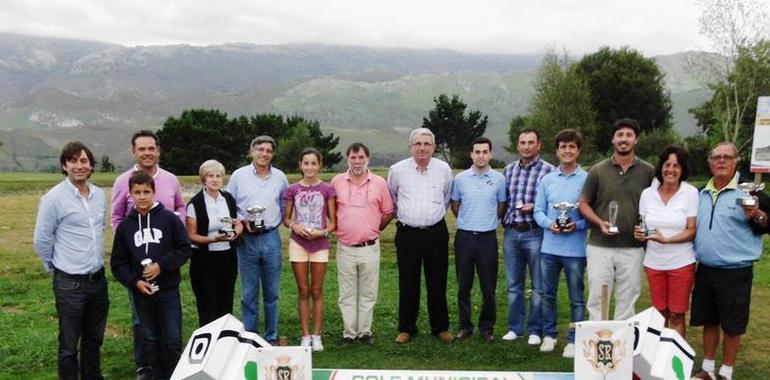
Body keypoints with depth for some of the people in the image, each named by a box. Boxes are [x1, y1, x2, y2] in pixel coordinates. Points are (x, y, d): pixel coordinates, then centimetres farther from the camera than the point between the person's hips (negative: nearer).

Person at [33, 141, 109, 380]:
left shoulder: (99, 195, 5)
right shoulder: (54, 198, -12)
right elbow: (41, 240, -6)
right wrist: (57, 267, 3)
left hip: (98, 279, 6)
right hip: (70, 283, -6)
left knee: (94, 339, 19)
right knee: (69, 344, 7)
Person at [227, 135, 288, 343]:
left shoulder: (280, 177, 5)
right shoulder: (239, 176, 1)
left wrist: (273, 223, 5)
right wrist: (243, 221, -11)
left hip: (271, 238, 1)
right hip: (247, 239, -1)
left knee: (272, 292, 8)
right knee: (249, 293, 5)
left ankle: (272, 337, 20)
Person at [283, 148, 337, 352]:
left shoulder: (327, 189, -1)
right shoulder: (293, 190, 4)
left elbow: (333, 221, 1)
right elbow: (286, 218, 9)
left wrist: (322, 232, -17)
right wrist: (294, 226, -11)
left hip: (319, 243, -1)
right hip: (298, 243, 1)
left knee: (317, 291, 5)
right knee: (303, 291, 5)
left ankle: (316, 336, 13)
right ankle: (305, 336, 13)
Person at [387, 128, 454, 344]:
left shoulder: (444, 169, 1)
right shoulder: (397, 170, -2)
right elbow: (392, 198, 17)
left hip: (436, 233, 1)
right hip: (407, 234, 0)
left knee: (437, 283, 8)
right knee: (408, 284, 6)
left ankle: (440, 327, 22)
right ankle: (406, 328, 19)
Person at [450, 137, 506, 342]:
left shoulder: (499, 179, 0)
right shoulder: (460, 178, 1)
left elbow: (501, 206, 12)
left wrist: (488, 221, 11)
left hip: (488, 237, -1)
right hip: (464, 236, 1)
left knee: (488, 287, 4)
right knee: (463, 286, 8)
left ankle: (487, 327, 18)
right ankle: (464, 326, 20)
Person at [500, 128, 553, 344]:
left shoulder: (548, 170, -5)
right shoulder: (509, 170, 10)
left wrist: (535, 207, -16)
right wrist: (503, 220, 5)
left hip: (535, 233, -4)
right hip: (511, 233, 5)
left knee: (538, 286, 4)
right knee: (513, 285, 12)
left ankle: (535, 330, 16)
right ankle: (515, 327, 23)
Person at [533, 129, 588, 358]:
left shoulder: (587, 180, -5)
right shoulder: (547, 180, 7)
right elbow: (538, 211, 6)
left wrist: (577, 225, -20)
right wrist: (549, 224, -13)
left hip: (575, 249, -3)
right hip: (549, 247, 4)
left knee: (576, 299, 6)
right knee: (547, 295, 14)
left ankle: (574, 340, 19)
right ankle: (549, 335, 29)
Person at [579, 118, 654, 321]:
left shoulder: (648, 171, 4)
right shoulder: (598, 170, 2)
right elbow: (584, 203, 6)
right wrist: (600, 222, -10)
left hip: (632, 249, 1)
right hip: (600, 247, -1)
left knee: (627, 301, 10)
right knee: (596, 300, 3)